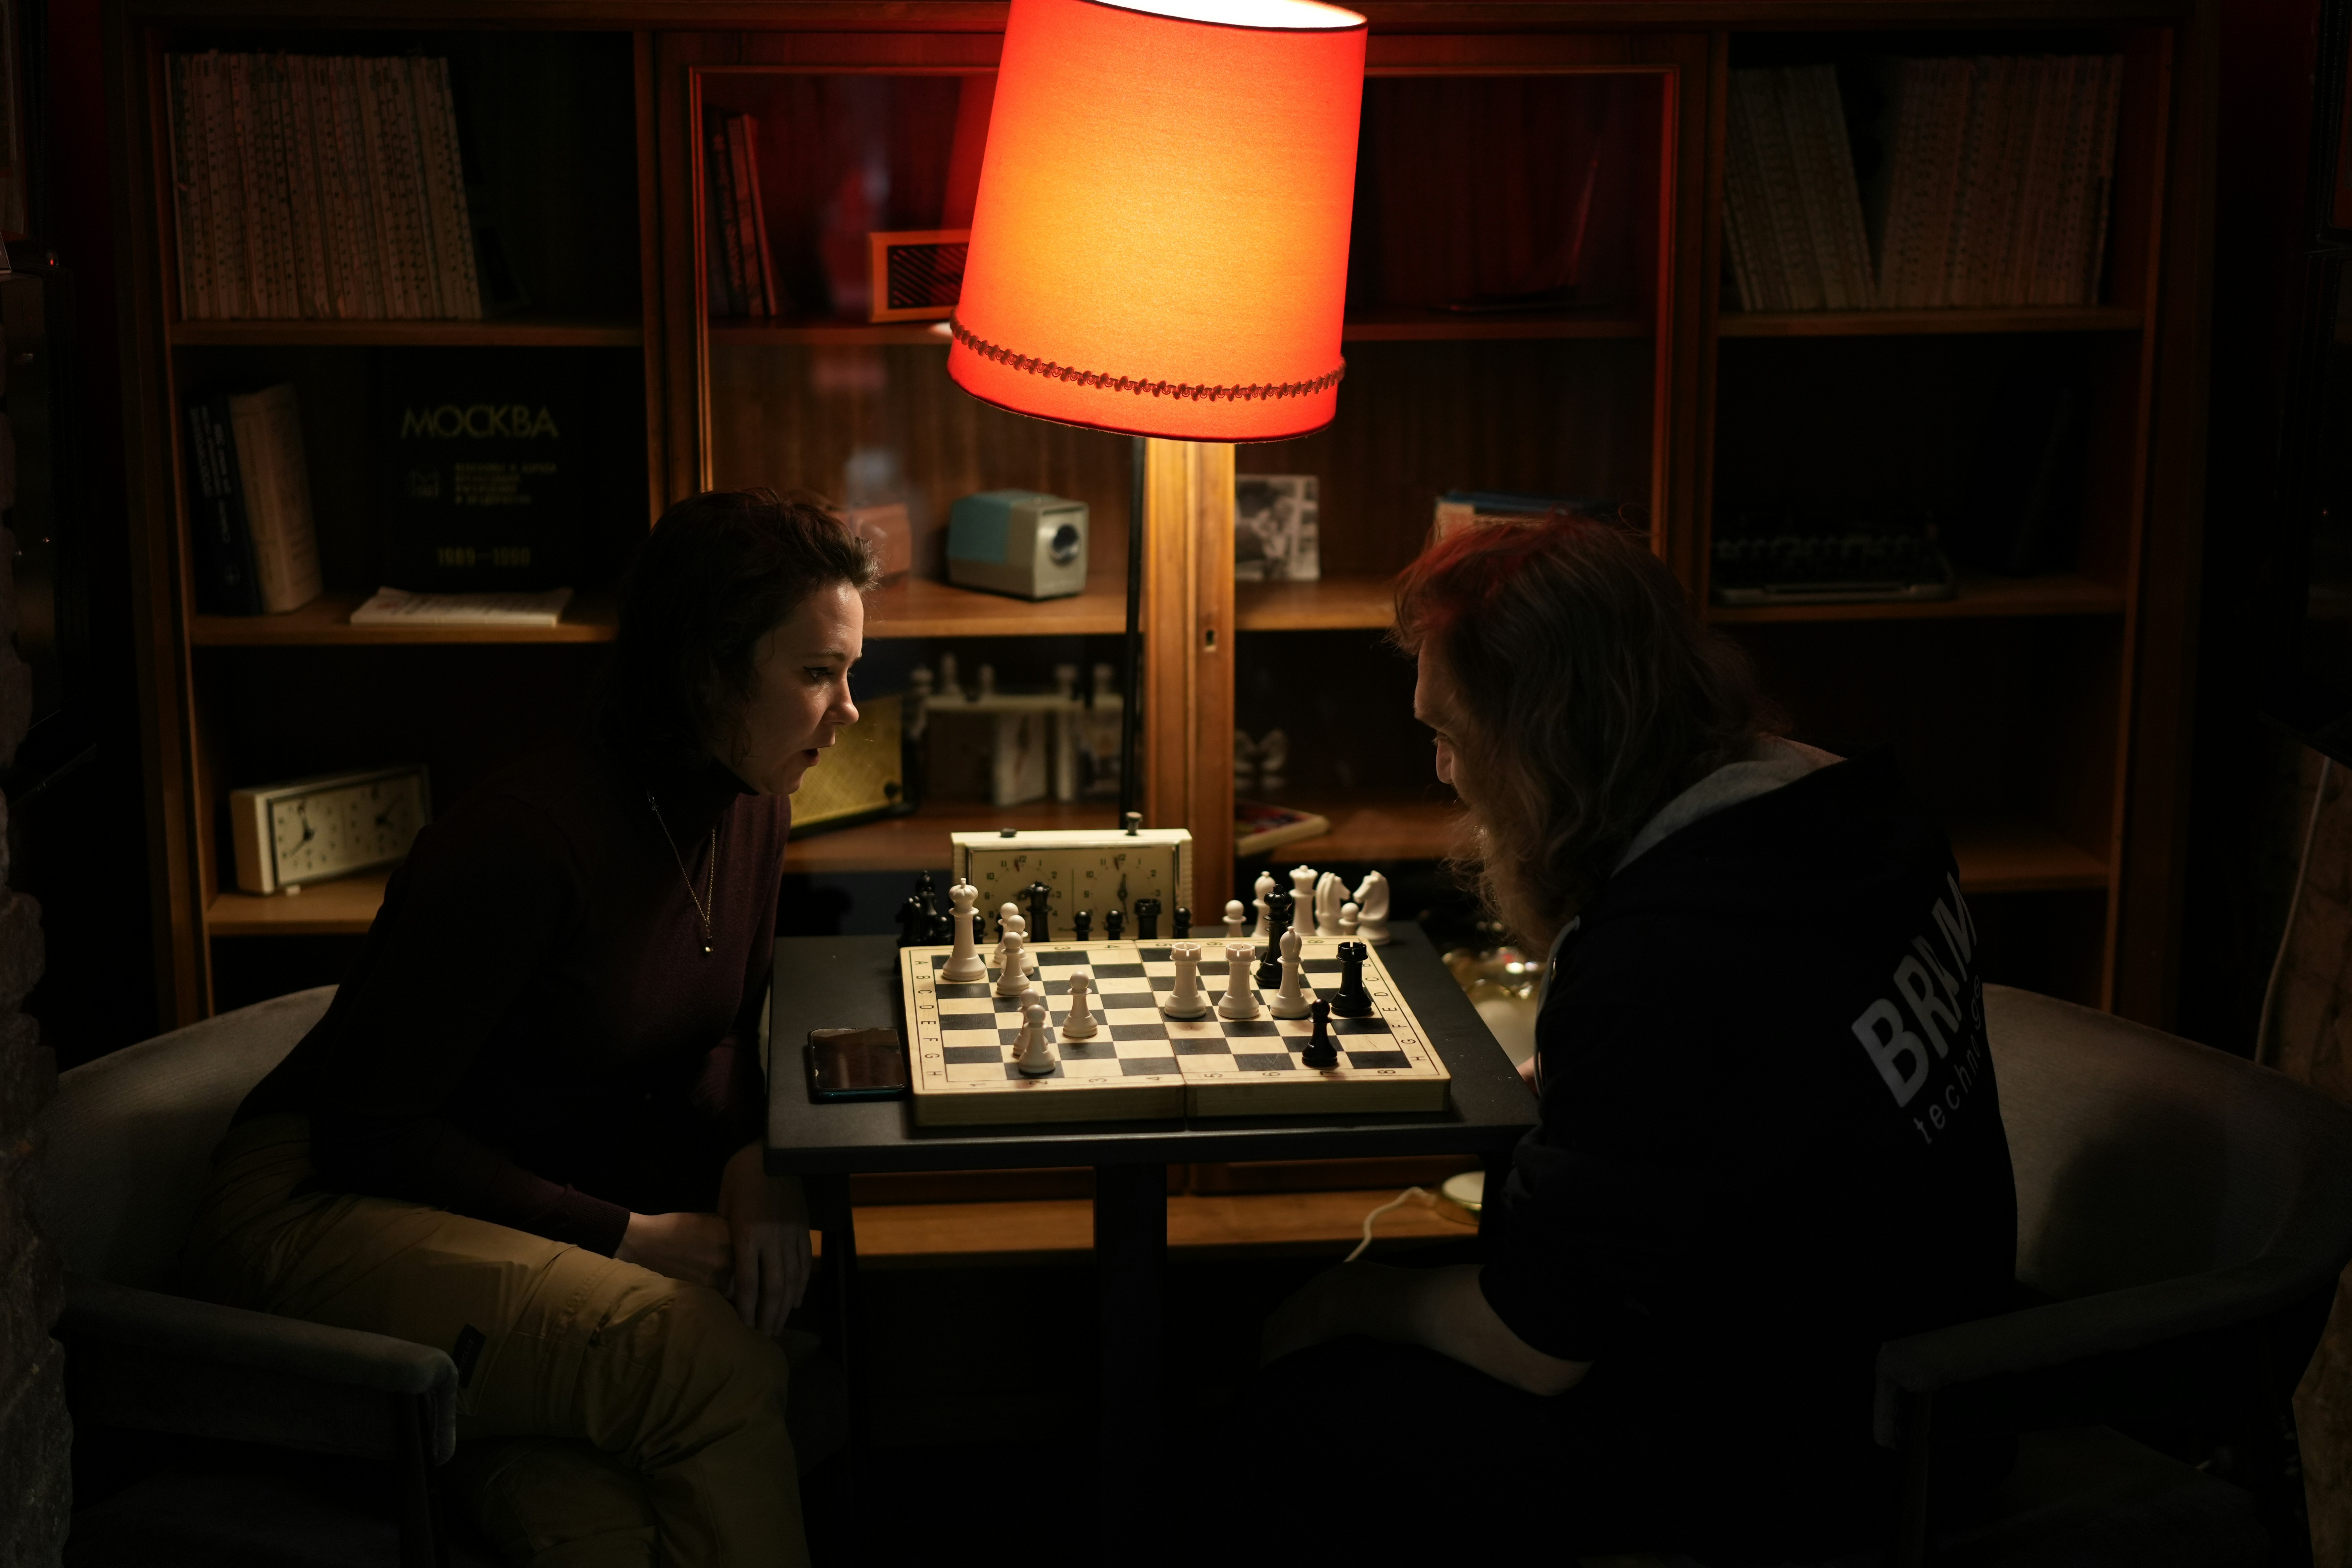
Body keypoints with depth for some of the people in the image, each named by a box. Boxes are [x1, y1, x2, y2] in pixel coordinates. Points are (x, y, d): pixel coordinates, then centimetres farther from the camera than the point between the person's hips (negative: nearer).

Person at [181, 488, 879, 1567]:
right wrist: (620, 1235, -19)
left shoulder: (751, 810, 1)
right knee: (707, 1361, -28)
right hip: (323, 1209, -6)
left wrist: (751, 1162, -6)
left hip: (536, 1209, 6)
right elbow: (368, 1132, -19)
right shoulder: (529, 839, -23)